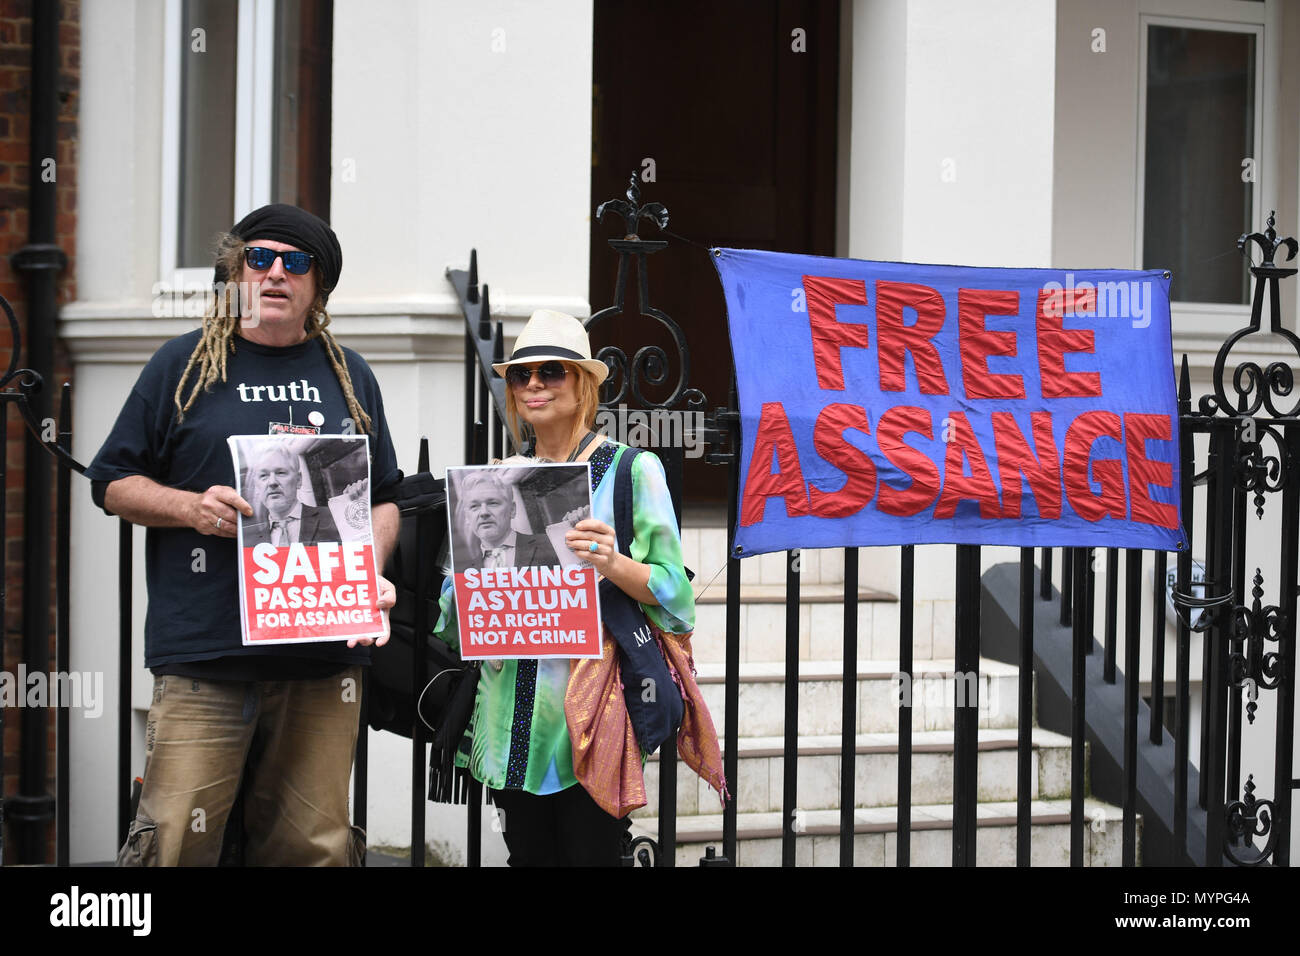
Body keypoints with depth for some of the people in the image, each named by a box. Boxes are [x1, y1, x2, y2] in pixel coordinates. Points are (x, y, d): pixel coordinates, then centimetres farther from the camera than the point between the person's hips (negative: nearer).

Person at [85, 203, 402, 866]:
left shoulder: (349, 376, 17)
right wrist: (191, 507, -10)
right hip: (204, 655, -3)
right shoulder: (185, 365, 8)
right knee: (177, 840, -9)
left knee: (315, 843, 2)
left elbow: (383, 499, 22)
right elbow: (113, 484, 9)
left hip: (325, 655, 3)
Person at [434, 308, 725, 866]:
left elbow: (671, 589, -4)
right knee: (528, 852, 7)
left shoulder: (632, 469, 0)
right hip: (513, 715, 5)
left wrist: (613, 563, -23)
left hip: (590, 710, -4)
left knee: (592, 851, -6)